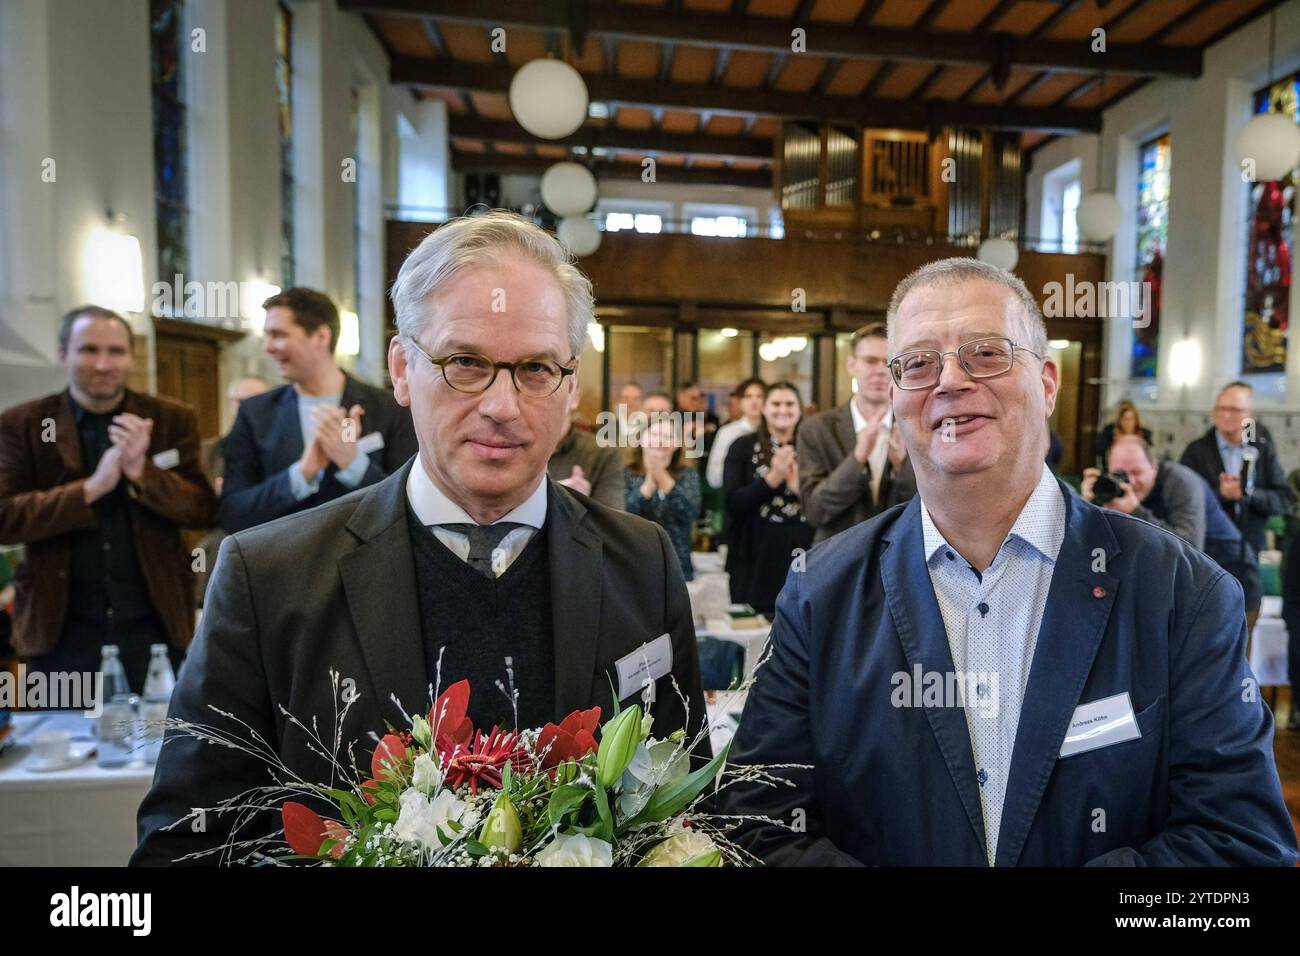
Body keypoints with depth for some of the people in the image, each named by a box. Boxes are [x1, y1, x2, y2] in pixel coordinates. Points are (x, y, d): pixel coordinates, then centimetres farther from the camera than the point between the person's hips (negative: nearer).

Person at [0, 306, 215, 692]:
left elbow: (203, 510, -5)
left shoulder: (172, 419, -1)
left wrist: (142, 472, -21)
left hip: (154, 625, 0)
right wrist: (92, 487, -22)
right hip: (62, 630, 0)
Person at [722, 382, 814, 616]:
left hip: (802, 558, 1)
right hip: (756, 558, -1)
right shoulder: (743, 447, 4)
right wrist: (773, 478, -16)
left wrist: (799, 487, -14)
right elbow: (732, 502, -6)